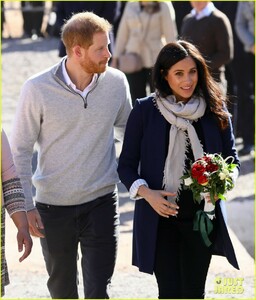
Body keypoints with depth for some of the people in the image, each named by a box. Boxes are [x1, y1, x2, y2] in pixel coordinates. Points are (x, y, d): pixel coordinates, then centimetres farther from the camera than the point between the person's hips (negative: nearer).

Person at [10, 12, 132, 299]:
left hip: (100, 203, 0)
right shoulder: (37, 89, -12)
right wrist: (26, 206, -8)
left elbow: (127, 130, 15)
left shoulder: (116, 82, -5)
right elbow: (21, 150, -4)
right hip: (53, 207, 0)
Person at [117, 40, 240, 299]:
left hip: (202, 217, 2)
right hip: (160, 218, -2)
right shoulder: (144, 111, -6)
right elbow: (126, 165, 0)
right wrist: (146, 193, -18)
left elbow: (231, 158, 8)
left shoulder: (214, 110, -1)